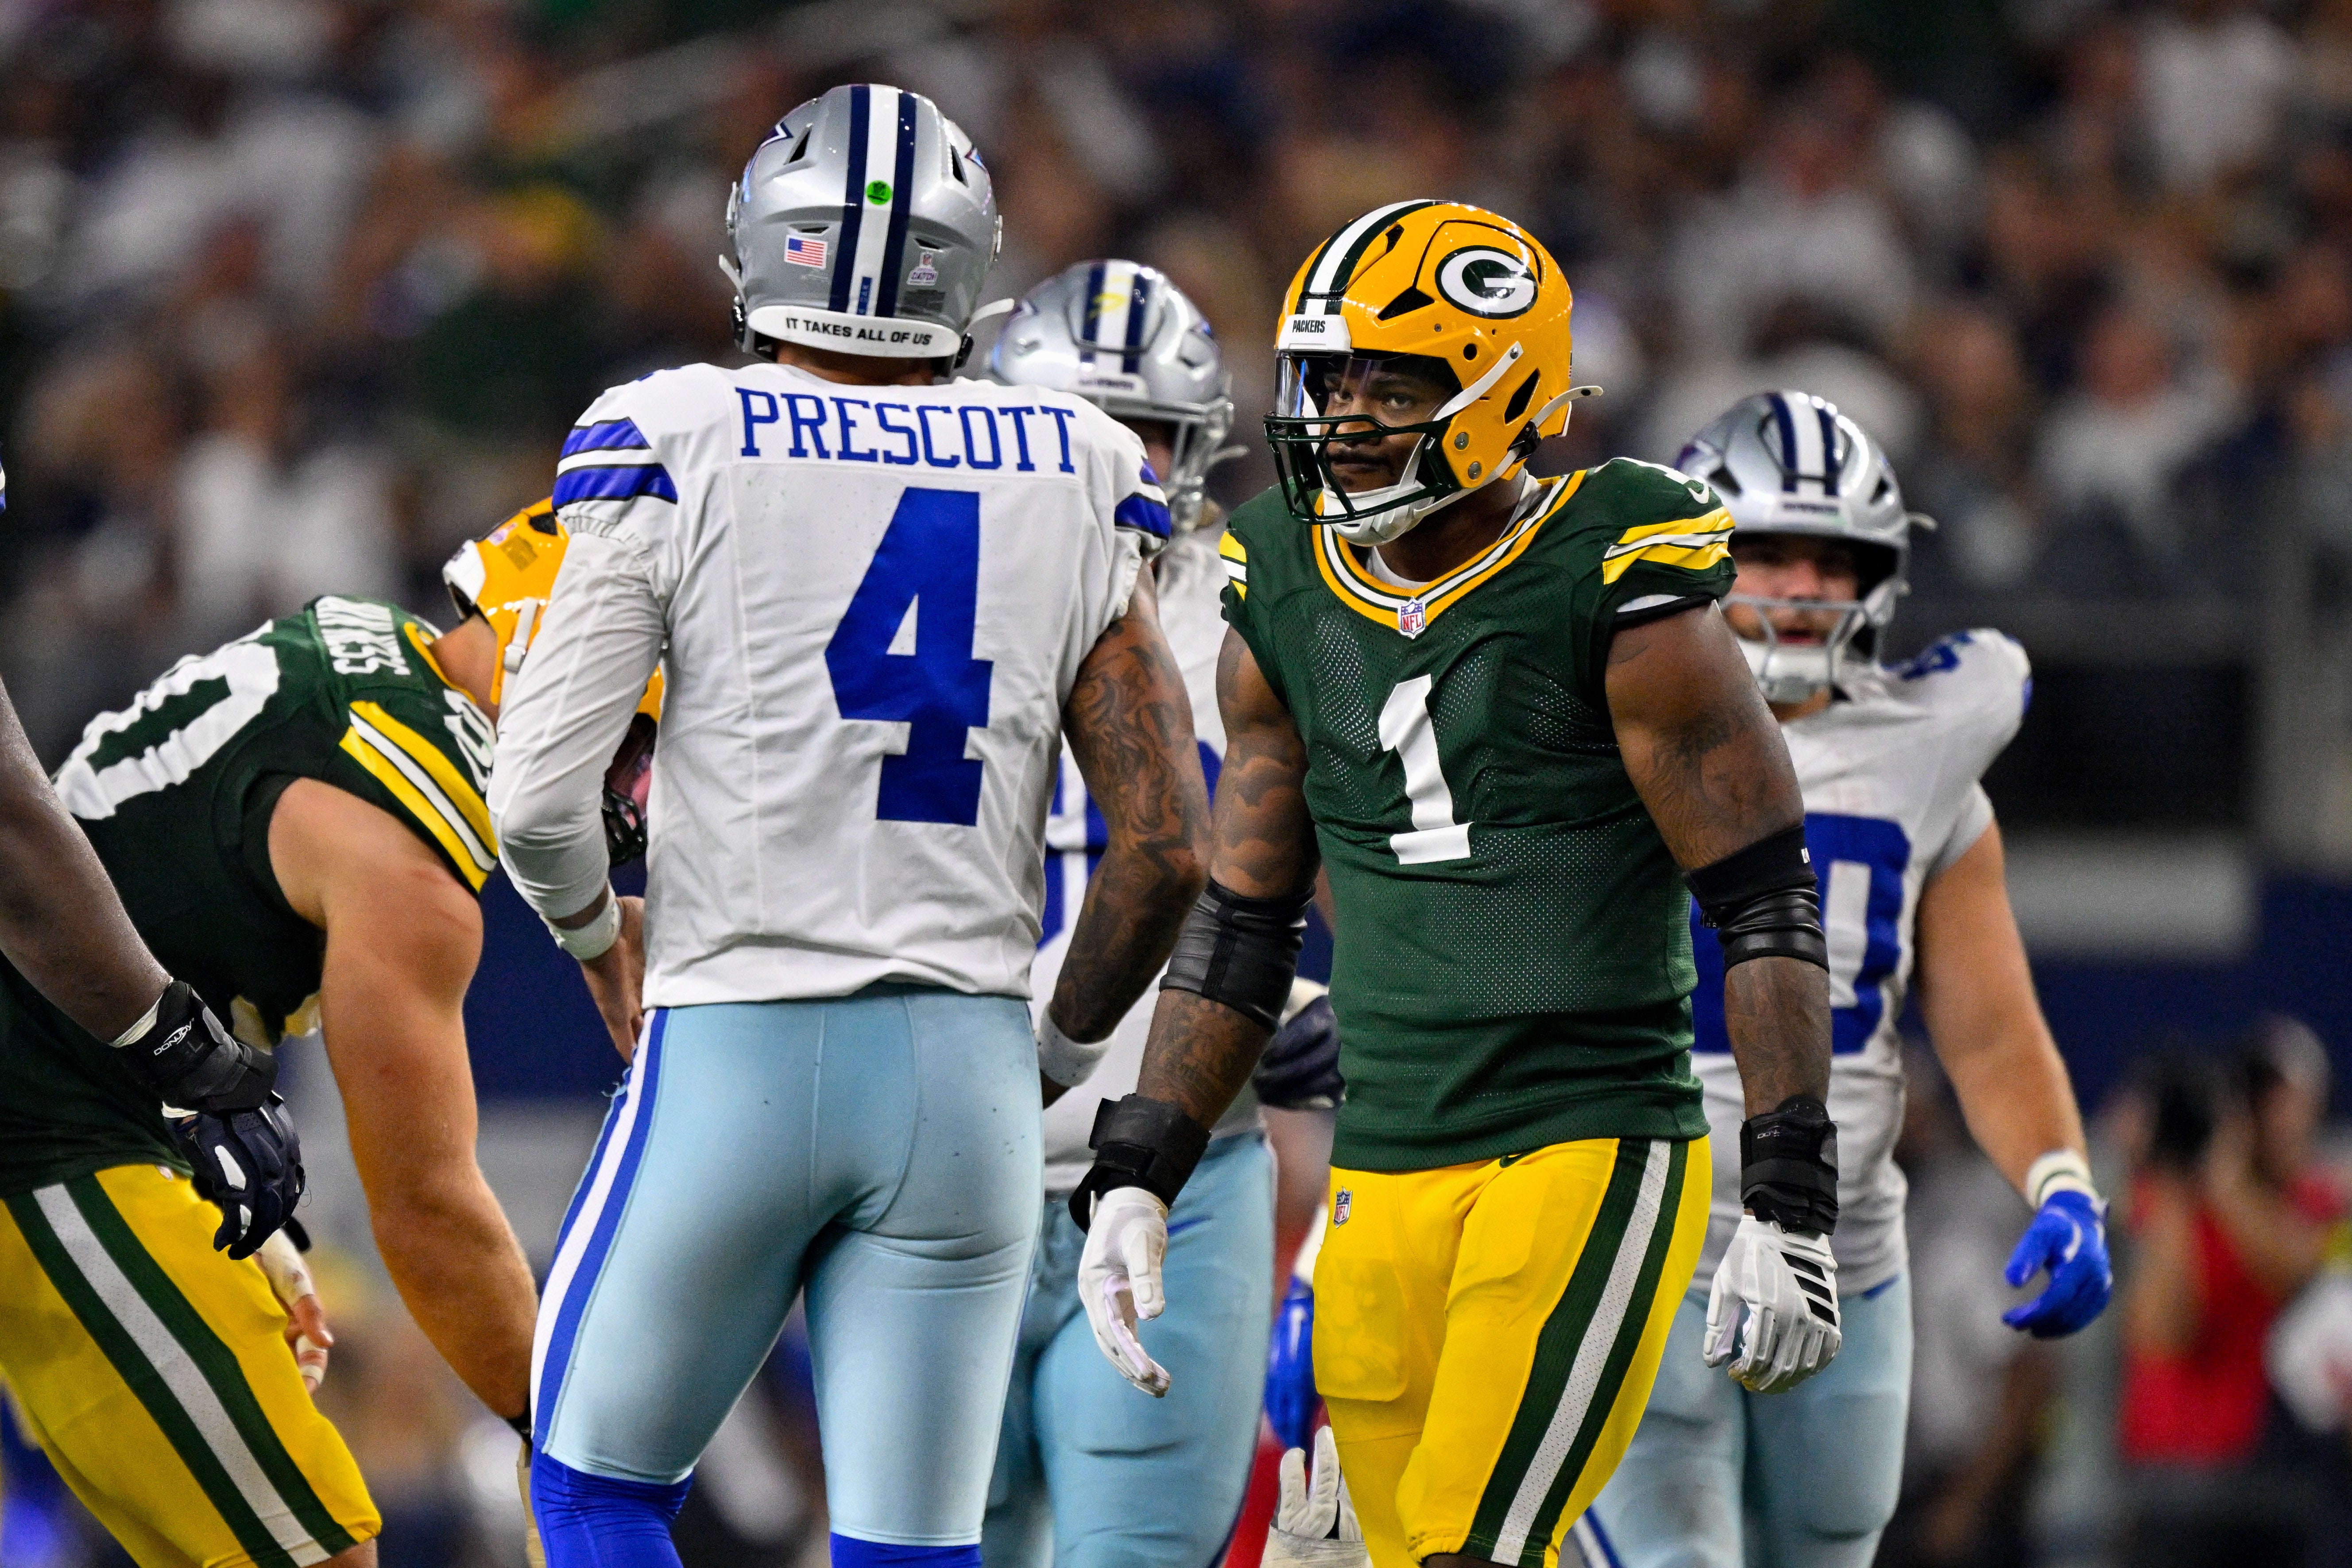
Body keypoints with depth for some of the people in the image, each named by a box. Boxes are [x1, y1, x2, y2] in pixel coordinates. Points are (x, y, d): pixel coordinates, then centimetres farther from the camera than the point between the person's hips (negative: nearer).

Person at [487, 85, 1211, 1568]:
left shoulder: (678, 450, -5)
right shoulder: (1073, 487, 4)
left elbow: (541, 795, -8)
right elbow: (1167, 848, 2)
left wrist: (608, 952, 14)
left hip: (731, 1054, -2)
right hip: (960, 1059, 2)